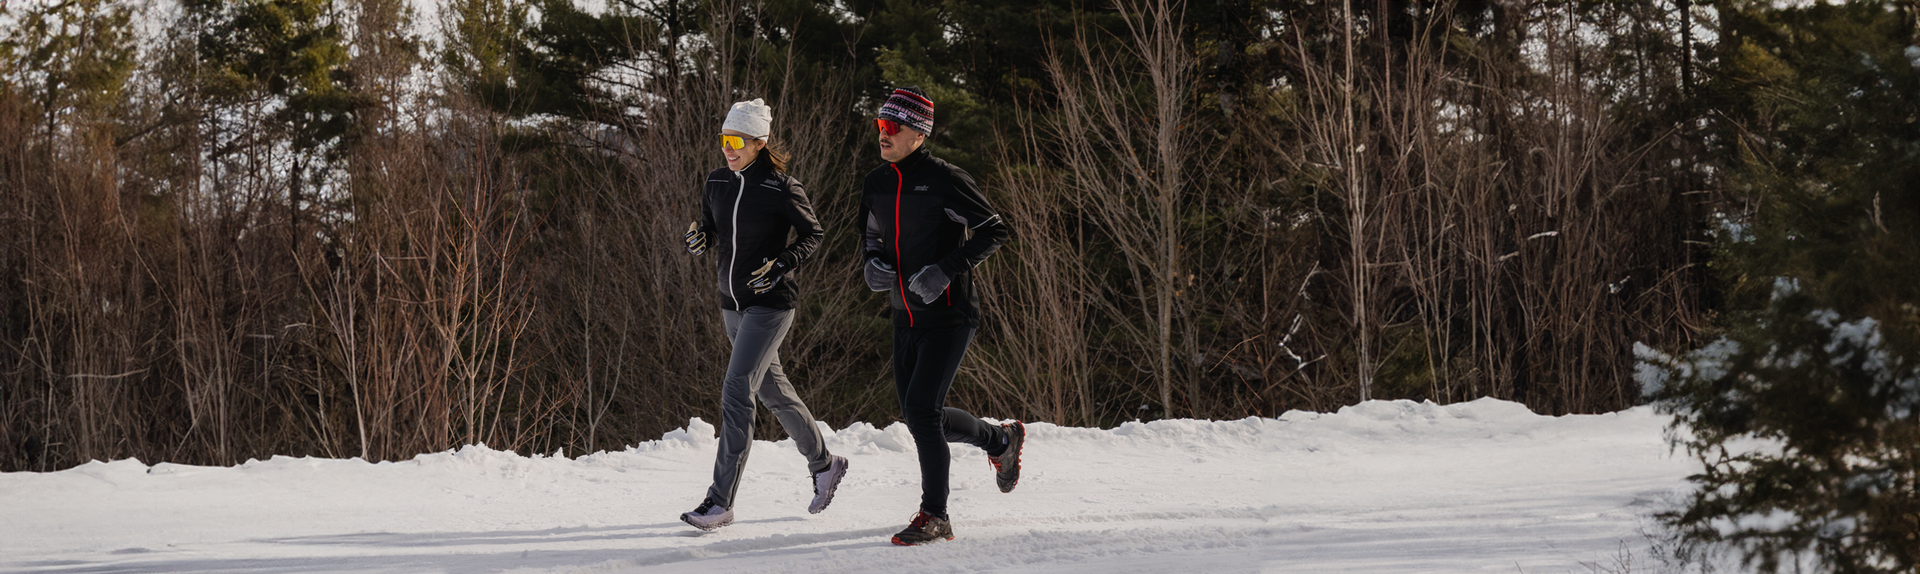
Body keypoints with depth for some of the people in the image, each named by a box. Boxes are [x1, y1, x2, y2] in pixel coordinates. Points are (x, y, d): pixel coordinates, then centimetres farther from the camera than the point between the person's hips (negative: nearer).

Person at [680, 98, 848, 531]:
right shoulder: (718, 182, 4)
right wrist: (698, 239, -7)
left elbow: (813, 234, -4)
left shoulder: (782, 188, -13)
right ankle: (823, 463, 39)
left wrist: (782, 264, -18)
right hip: (732, 304, 7)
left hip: (769, 304, -7)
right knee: (772, 389, 19)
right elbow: (709, 227, 16)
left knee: (736, 394, -14)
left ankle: (721, 501, -14)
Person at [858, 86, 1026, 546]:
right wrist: (874, 264, -1)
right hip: (906, 317, 8)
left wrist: (947, 270, -22)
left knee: (920, 409, -15)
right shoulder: (876, 185, 7)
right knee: (919, 416, 11)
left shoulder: (944, 180, -14)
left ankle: (935, 516, -4)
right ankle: (1001, 440, 36)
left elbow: (994, 231, -11)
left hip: (949, 315, -8)